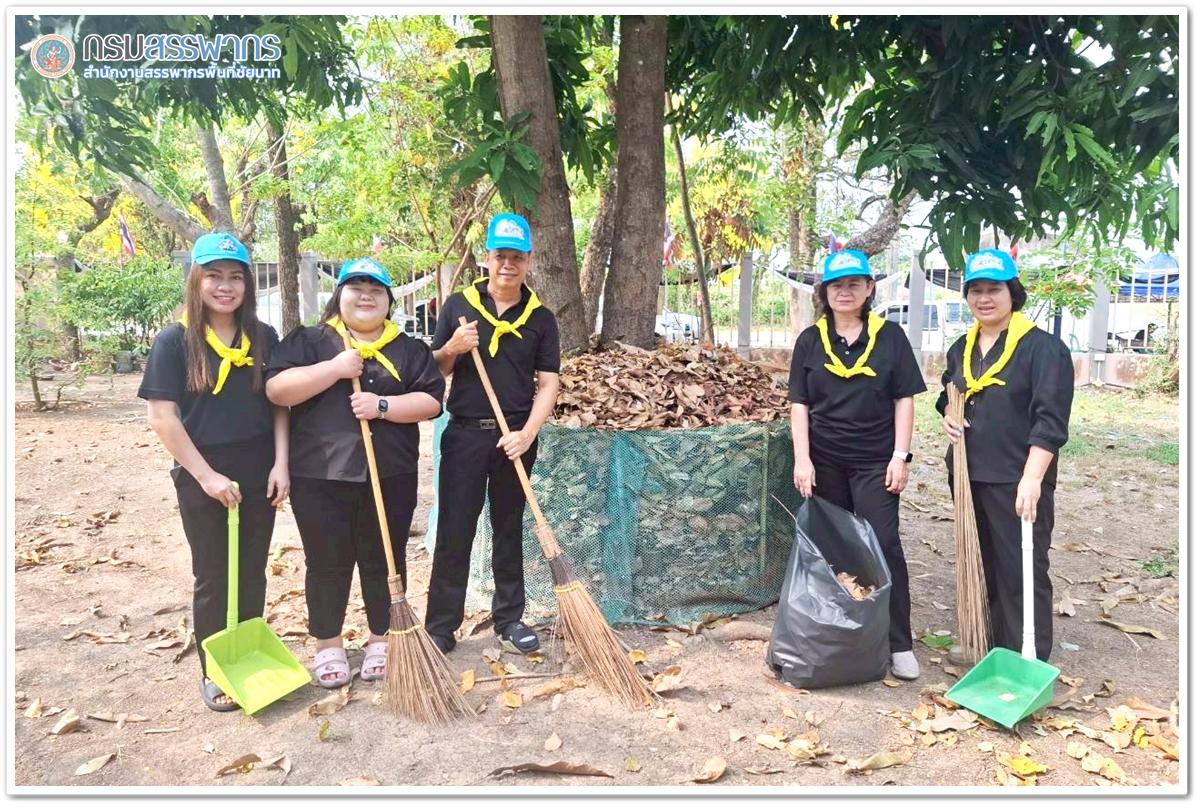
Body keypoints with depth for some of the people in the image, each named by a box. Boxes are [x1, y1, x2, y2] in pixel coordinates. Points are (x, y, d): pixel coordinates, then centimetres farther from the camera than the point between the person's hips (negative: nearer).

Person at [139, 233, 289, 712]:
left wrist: (281, 463, -5)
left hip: (258, 479, 3)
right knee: (213, 579, 10)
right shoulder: (174, 341, -7)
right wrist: (206, 475, -14)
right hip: (203, 480, -3)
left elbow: (279, 404, 6)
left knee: (252, 576, 14)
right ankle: (214, 673, 25)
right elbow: (161, 415, -10)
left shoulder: (264, 338, 2)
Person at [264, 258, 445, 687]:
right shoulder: (308, 341, 5)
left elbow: (431, 400, -2)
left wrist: (382, 405, -16)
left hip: (390, 476, 1)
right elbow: (276, 389, -9)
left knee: (384, 560, 11)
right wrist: (336, 368, -16)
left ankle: (382, 639, 28)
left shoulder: (409, 349, 8)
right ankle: (328, 645, 27)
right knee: (327, 563, 9)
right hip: (319, 476, -1)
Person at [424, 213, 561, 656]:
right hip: (465, 433, -1)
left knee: (509, 530, 12)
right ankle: (440, 626, 14)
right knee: (454, 531, 3)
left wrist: (527, 433, -14)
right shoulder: (458, 305, 2)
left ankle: (509, 620, 25)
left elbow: (548, 383, 0)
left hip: (515, 437, 1)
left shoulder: (541, 318, 3)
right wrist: (452, 348, -15)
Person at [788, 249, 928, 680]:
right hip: (824, 461, 2)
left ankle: (899, 644, 7)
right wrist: (802, 459, -6)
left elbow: (904, 399, 1)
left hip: (874, 461, -2)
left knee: (883, 545, -4)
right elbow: (799, 403, 2)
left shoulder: (889, 336, 1)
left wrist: (900, 457, -5)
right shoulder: (810, 340, 4)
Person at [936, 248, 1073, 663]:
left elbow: (1050, 420, -18)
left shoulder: (1043, 347, -11)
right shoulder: (962, 348, 11)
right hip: (969, 475, 7)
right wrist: (947, 417, 2)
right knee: (983, 567, 17)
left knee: (1023, 572, 1)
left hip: (1017, 481, -7)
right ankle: (990, 646, 32)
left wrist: (1031, 478, -26)